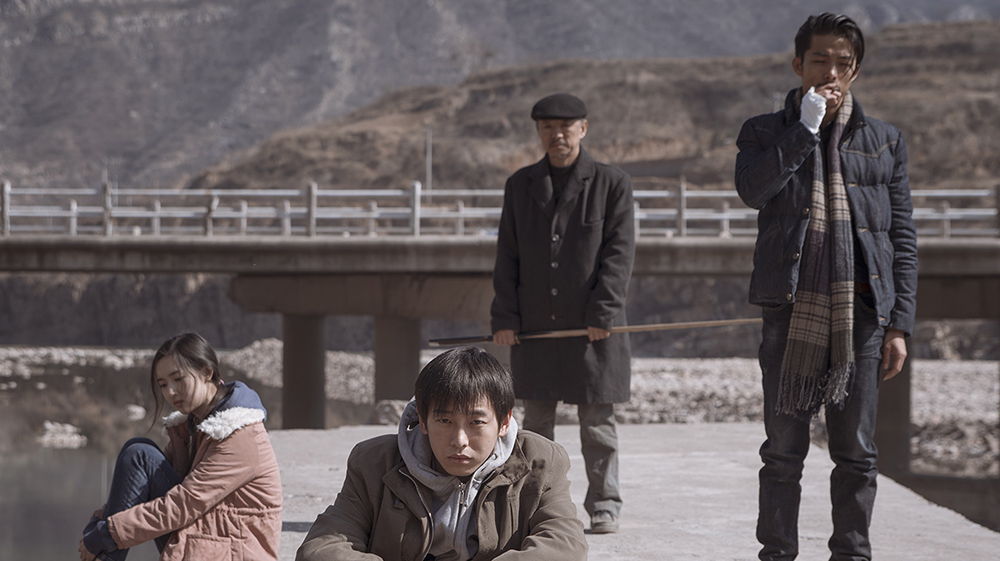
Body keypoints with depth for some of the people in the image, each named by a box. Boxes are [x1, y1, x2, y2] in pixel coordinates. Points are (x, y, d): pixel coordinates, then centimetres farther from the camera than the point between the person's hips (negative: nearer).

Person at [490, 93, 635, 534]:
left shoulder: (611, 184, 1)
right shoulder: (520, 185, 10)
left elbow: (619, 252, -5)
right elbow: (508, 257, 9)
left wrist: (603, 312, -14)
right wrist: (504, 316, 0)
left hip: (593, 327, -3)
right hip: (535, 324, 3)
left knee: (597, 422, 1)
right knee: (536, 419, 6)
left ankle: (604, 507, 8)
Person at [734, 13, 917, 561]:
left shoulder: (884, 140, 12)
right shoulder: (766, 132, 9)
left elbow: (903, 238, 10)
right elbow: (752, 188, -14)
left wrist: (899, 324, 3)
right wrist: (806, 127, -11)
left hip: (861, 314, 1)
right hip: (792, 311, -1)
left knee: (856, 453, 5)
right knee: (783, 449, 1)